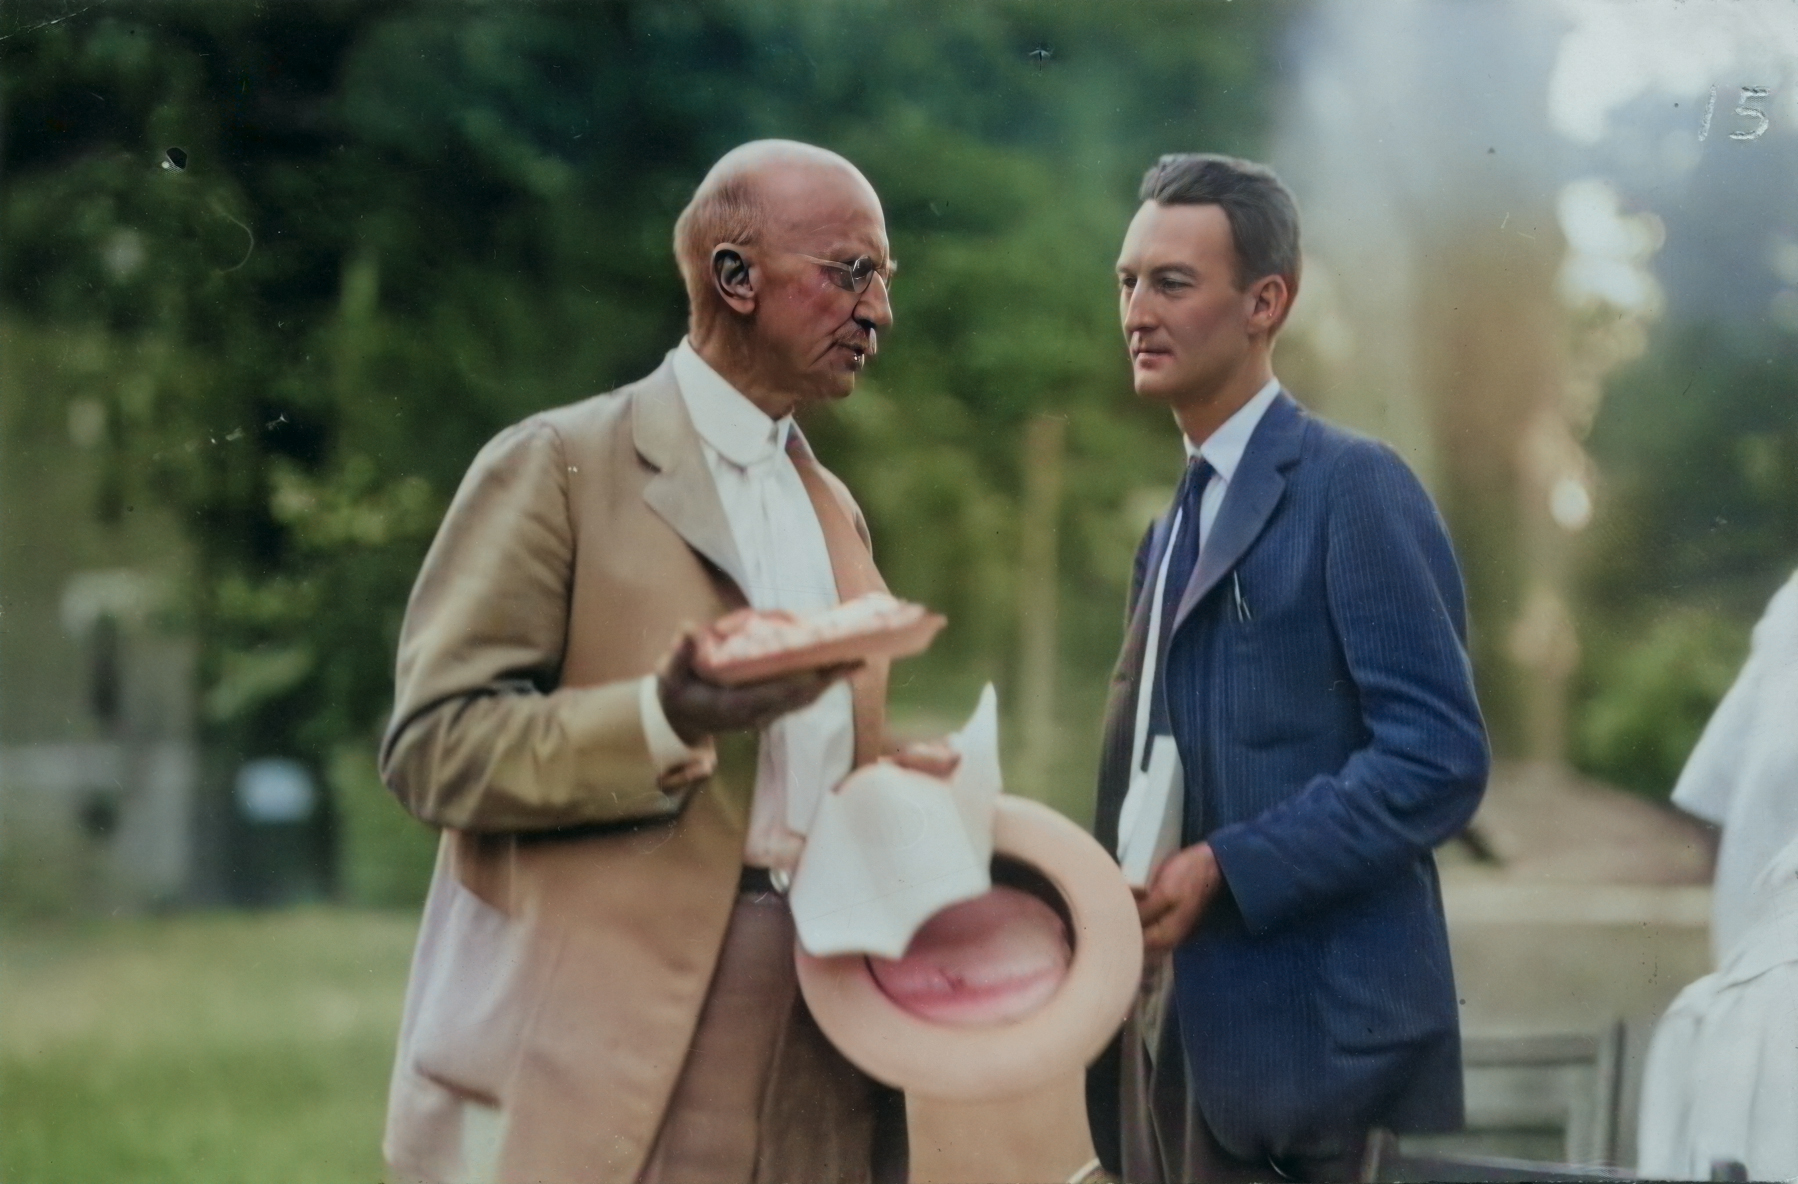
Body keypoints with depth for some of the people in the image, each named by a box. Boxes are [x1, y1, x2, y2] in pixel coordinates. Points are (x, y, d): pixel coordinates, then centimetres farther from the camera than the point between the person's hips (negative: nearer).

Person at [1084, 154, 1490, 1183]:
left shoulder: (1353, 488, -8)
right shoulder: (1178, 525, 18)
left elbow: (1440, 757, -17)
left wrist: (1226, 870, -20)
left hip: (1316, 1032, -8)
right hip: (1177, 1032, 8)